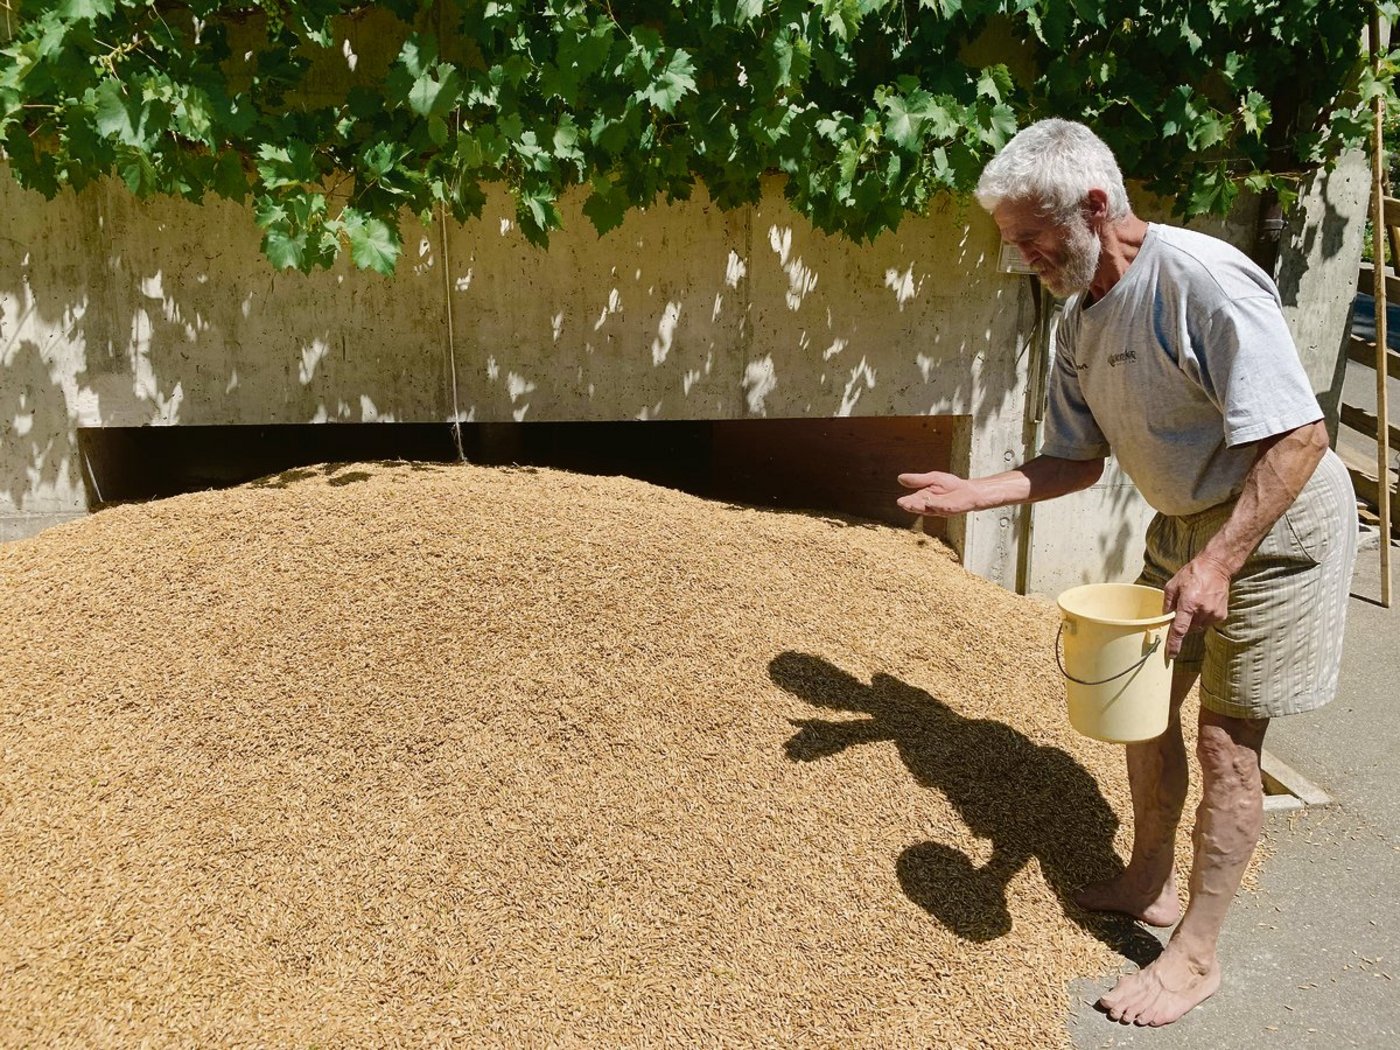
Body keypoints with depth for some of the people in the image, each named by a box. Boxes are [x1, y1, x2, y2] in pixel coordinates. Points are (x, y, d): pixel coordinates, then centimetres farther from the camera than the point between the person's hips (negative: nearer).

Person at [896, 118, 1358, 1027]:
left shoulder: (1204, 281, -27)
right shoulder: (1080, 320, -1)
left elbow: (1299, 436, -28)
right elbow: (1078, 460, 5)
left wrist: (1218, 562, -34)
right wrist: (977, 492, -10)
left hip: (1275, 526, -8)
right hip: (1185, 523, 8)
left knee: (1227, 740, -2)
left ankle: (1197, 953, 14)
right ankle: (1151, 883, 35)